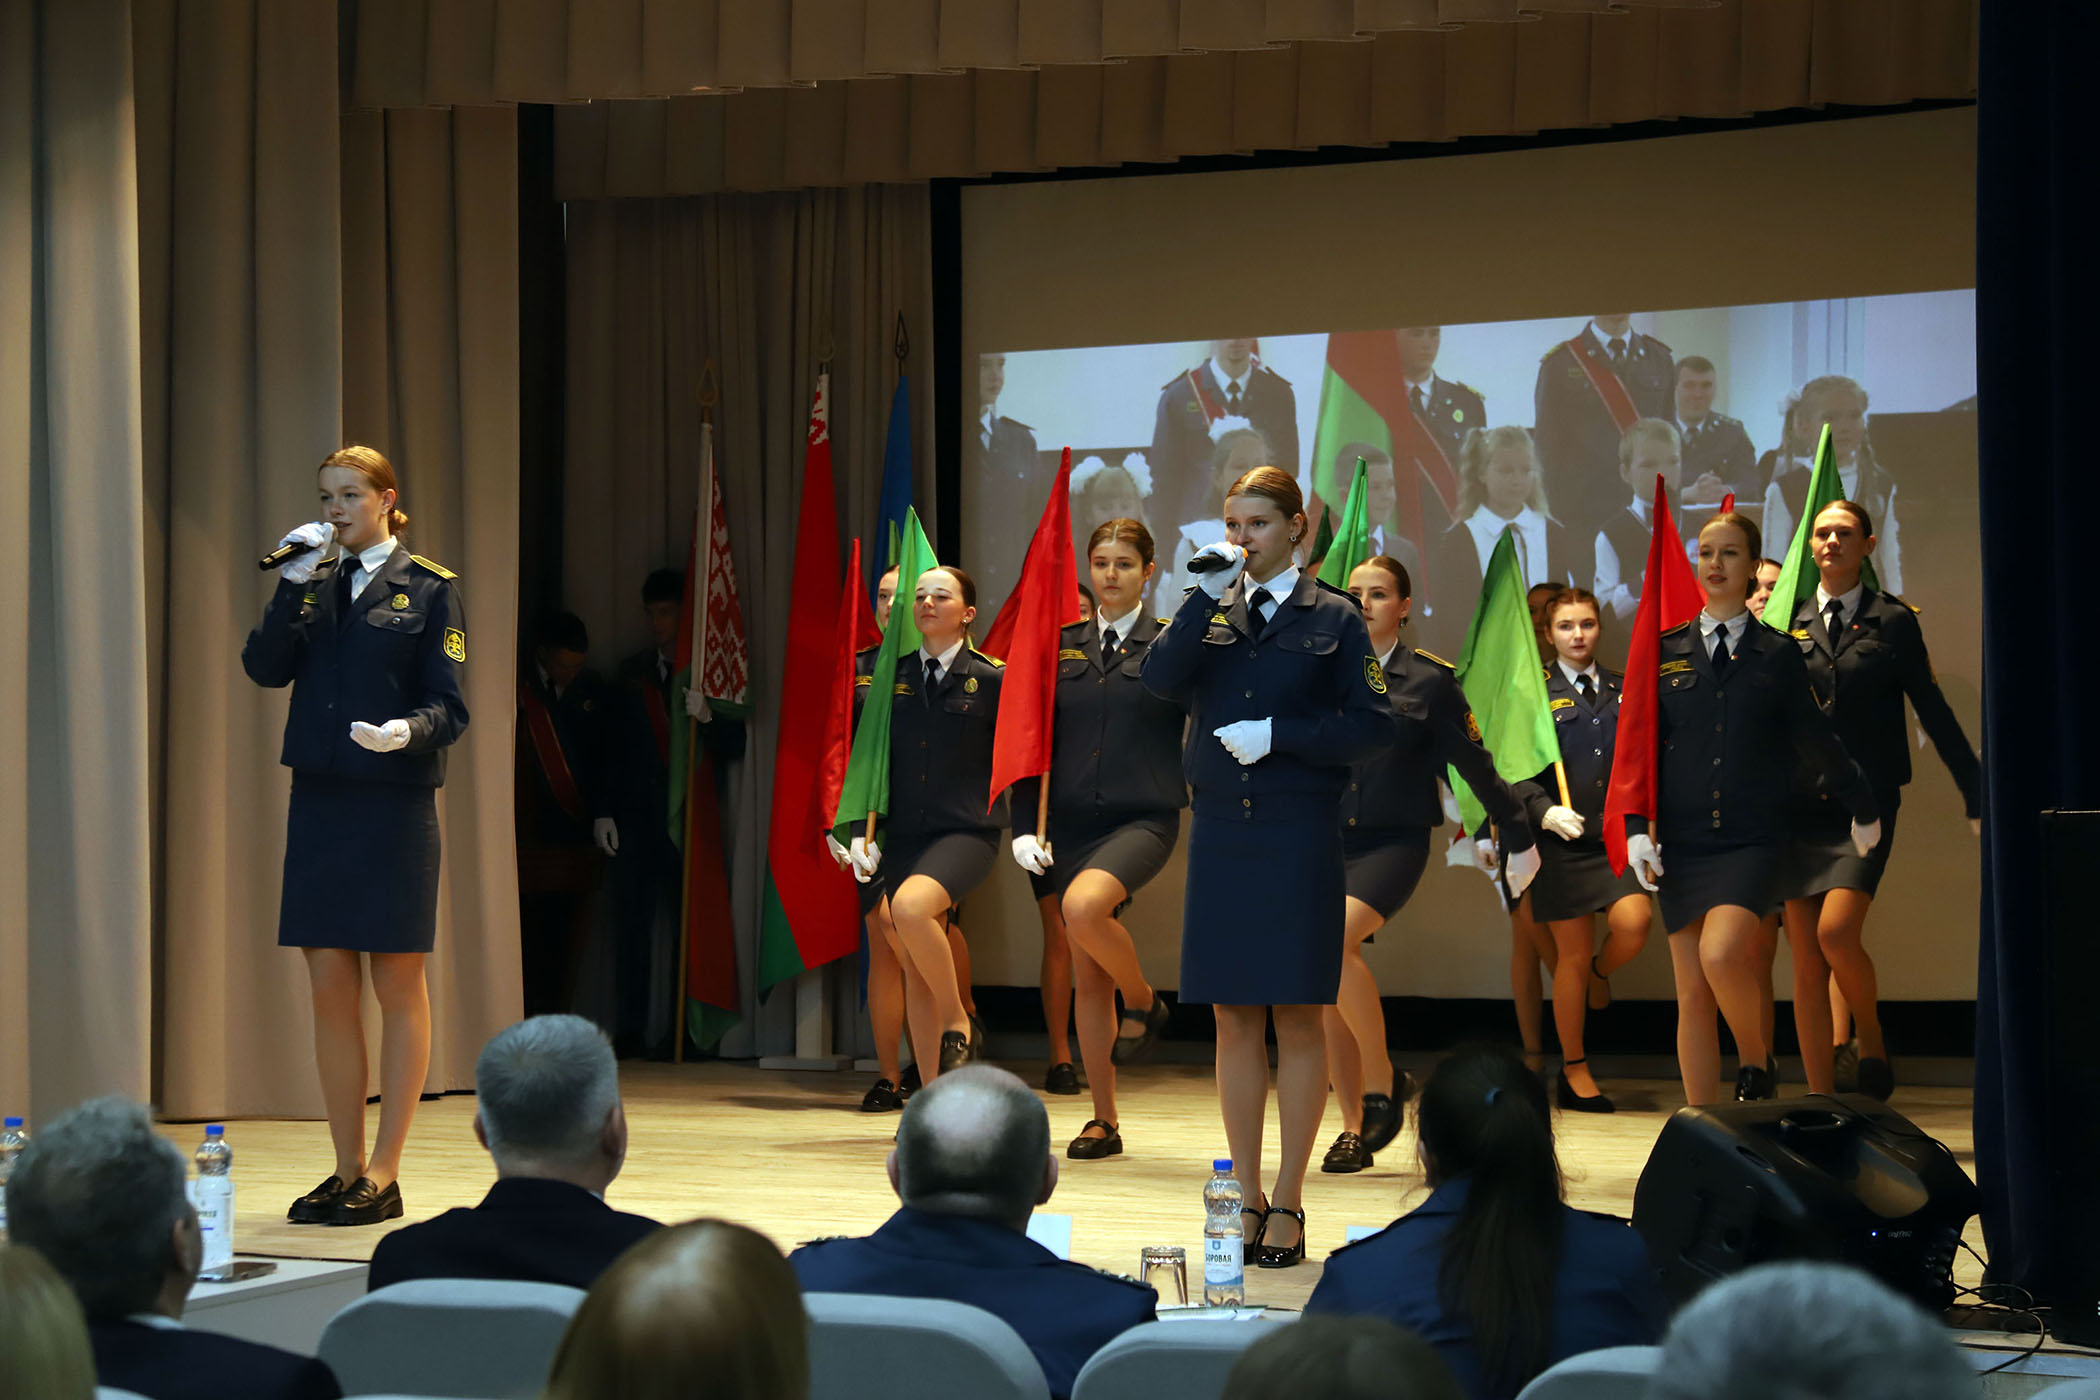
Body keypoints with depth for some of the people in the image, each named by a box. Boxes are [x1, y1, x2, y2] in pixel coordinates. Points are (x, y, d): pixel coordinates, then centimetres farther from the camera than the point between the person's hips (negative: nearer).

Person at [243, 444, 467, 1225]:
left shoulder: (428, 589, 1)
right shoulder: (315, 585, 14)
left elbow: (449, 706, -5)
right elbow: (265, 667, -1)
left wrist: (409, 732, -25)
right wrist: (294, 584, -9)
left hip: (395, 804, -5)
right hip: (319, 801, 5)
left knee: (397, 986, 1)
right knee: (329, 985, 6)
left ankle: (384, 1176, 5)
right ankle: (346, 1170, 14)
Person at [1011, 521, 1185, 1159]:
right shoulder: (1061, 647, 9)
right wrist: (1025, 825, 2)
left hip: (1143, 818, -4)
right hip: (1071, 822, 4)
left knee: (1085, 907, -32)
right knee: (1088, 975, 5)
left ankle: (1143, 1002, -3)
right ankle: (1104, 1121, 14)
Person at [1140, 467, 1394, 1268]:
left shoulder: (1332, 618, 3)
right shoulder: (1211, 611, 11)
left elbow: (1371, 727, -3)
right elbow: (1159, 679, -7)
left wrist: (1277, 736, -12)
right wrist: (1209, 595, -13)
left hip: (1300, 834, -3)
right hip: (1220, 832, 3)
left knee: (1297, 1019, 0)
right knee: (1234, 1019, 5)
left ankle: (1287, 1203, 6)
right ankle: (1245, 1199, 13)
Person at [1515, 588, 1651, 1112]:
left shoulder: (1625, 690, 13)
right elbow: (1515, 773, -2)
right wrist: (1545, 812, -17)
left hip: (1619, 835, 2)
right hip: (1562, 840, -2)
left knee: (1633, 925, -21)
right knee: (1572, 955, 1)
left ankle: (1599, 976, 16)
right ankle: (1574, 1072, 14)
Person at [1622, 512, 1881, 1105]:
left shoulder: (1777, 655, 4)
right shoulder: (1666, 650, 8)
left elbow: (1815, 739, 13)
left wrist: (1864, 809, 21)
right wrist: (1637, 828, -3)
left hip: (1753, 840, -2)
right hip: (1682, 843, 2)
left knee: (1721, 954, -26)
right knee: (1693, 994, 1)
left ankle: (1756, 1065, 0)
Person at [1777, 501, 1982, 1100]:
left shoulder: (1893, 621, 3)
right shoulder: (1787, 623, 9)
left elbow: (1934, 713, 6)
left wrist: (1977, 795, 6)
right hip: (1799, 808, 3)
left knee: (1836, 932, -21)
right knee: (1805, 961, 1)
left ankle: (1871, 1041, 7)